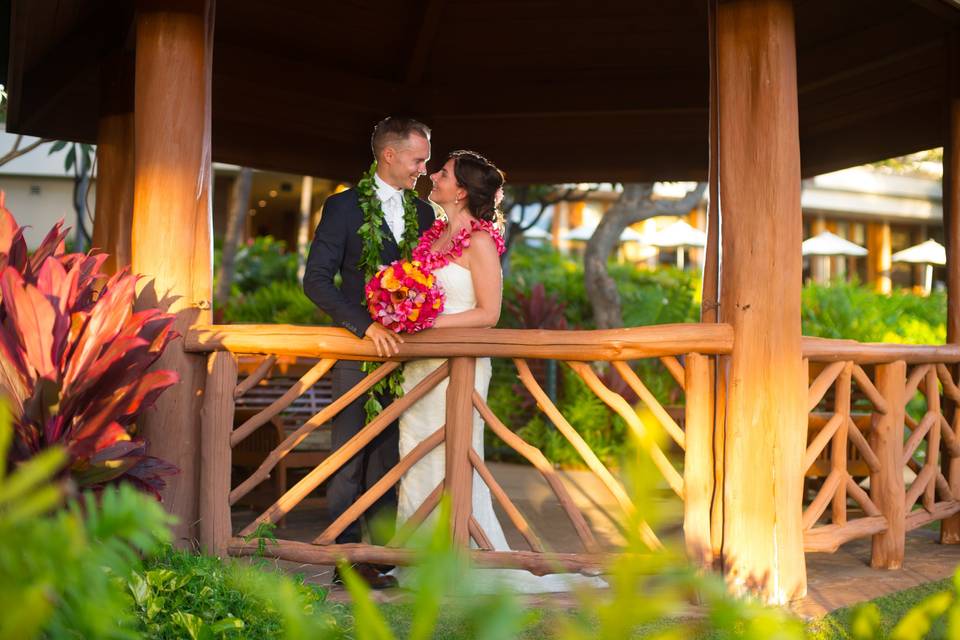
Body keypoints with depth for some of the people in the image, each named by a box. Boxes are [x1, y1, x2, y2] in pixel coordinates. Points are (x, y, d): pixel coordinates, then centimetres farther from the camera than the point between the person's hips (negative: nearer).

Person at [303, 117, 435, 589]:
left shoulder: (423, 212, 13)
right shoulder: (344, 207, -2)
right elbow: (316, 280, -9)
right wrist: (367, 326, -19)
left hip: (406, 350, 4)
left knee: (390, 456, 6)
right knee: (350, 455, -1)